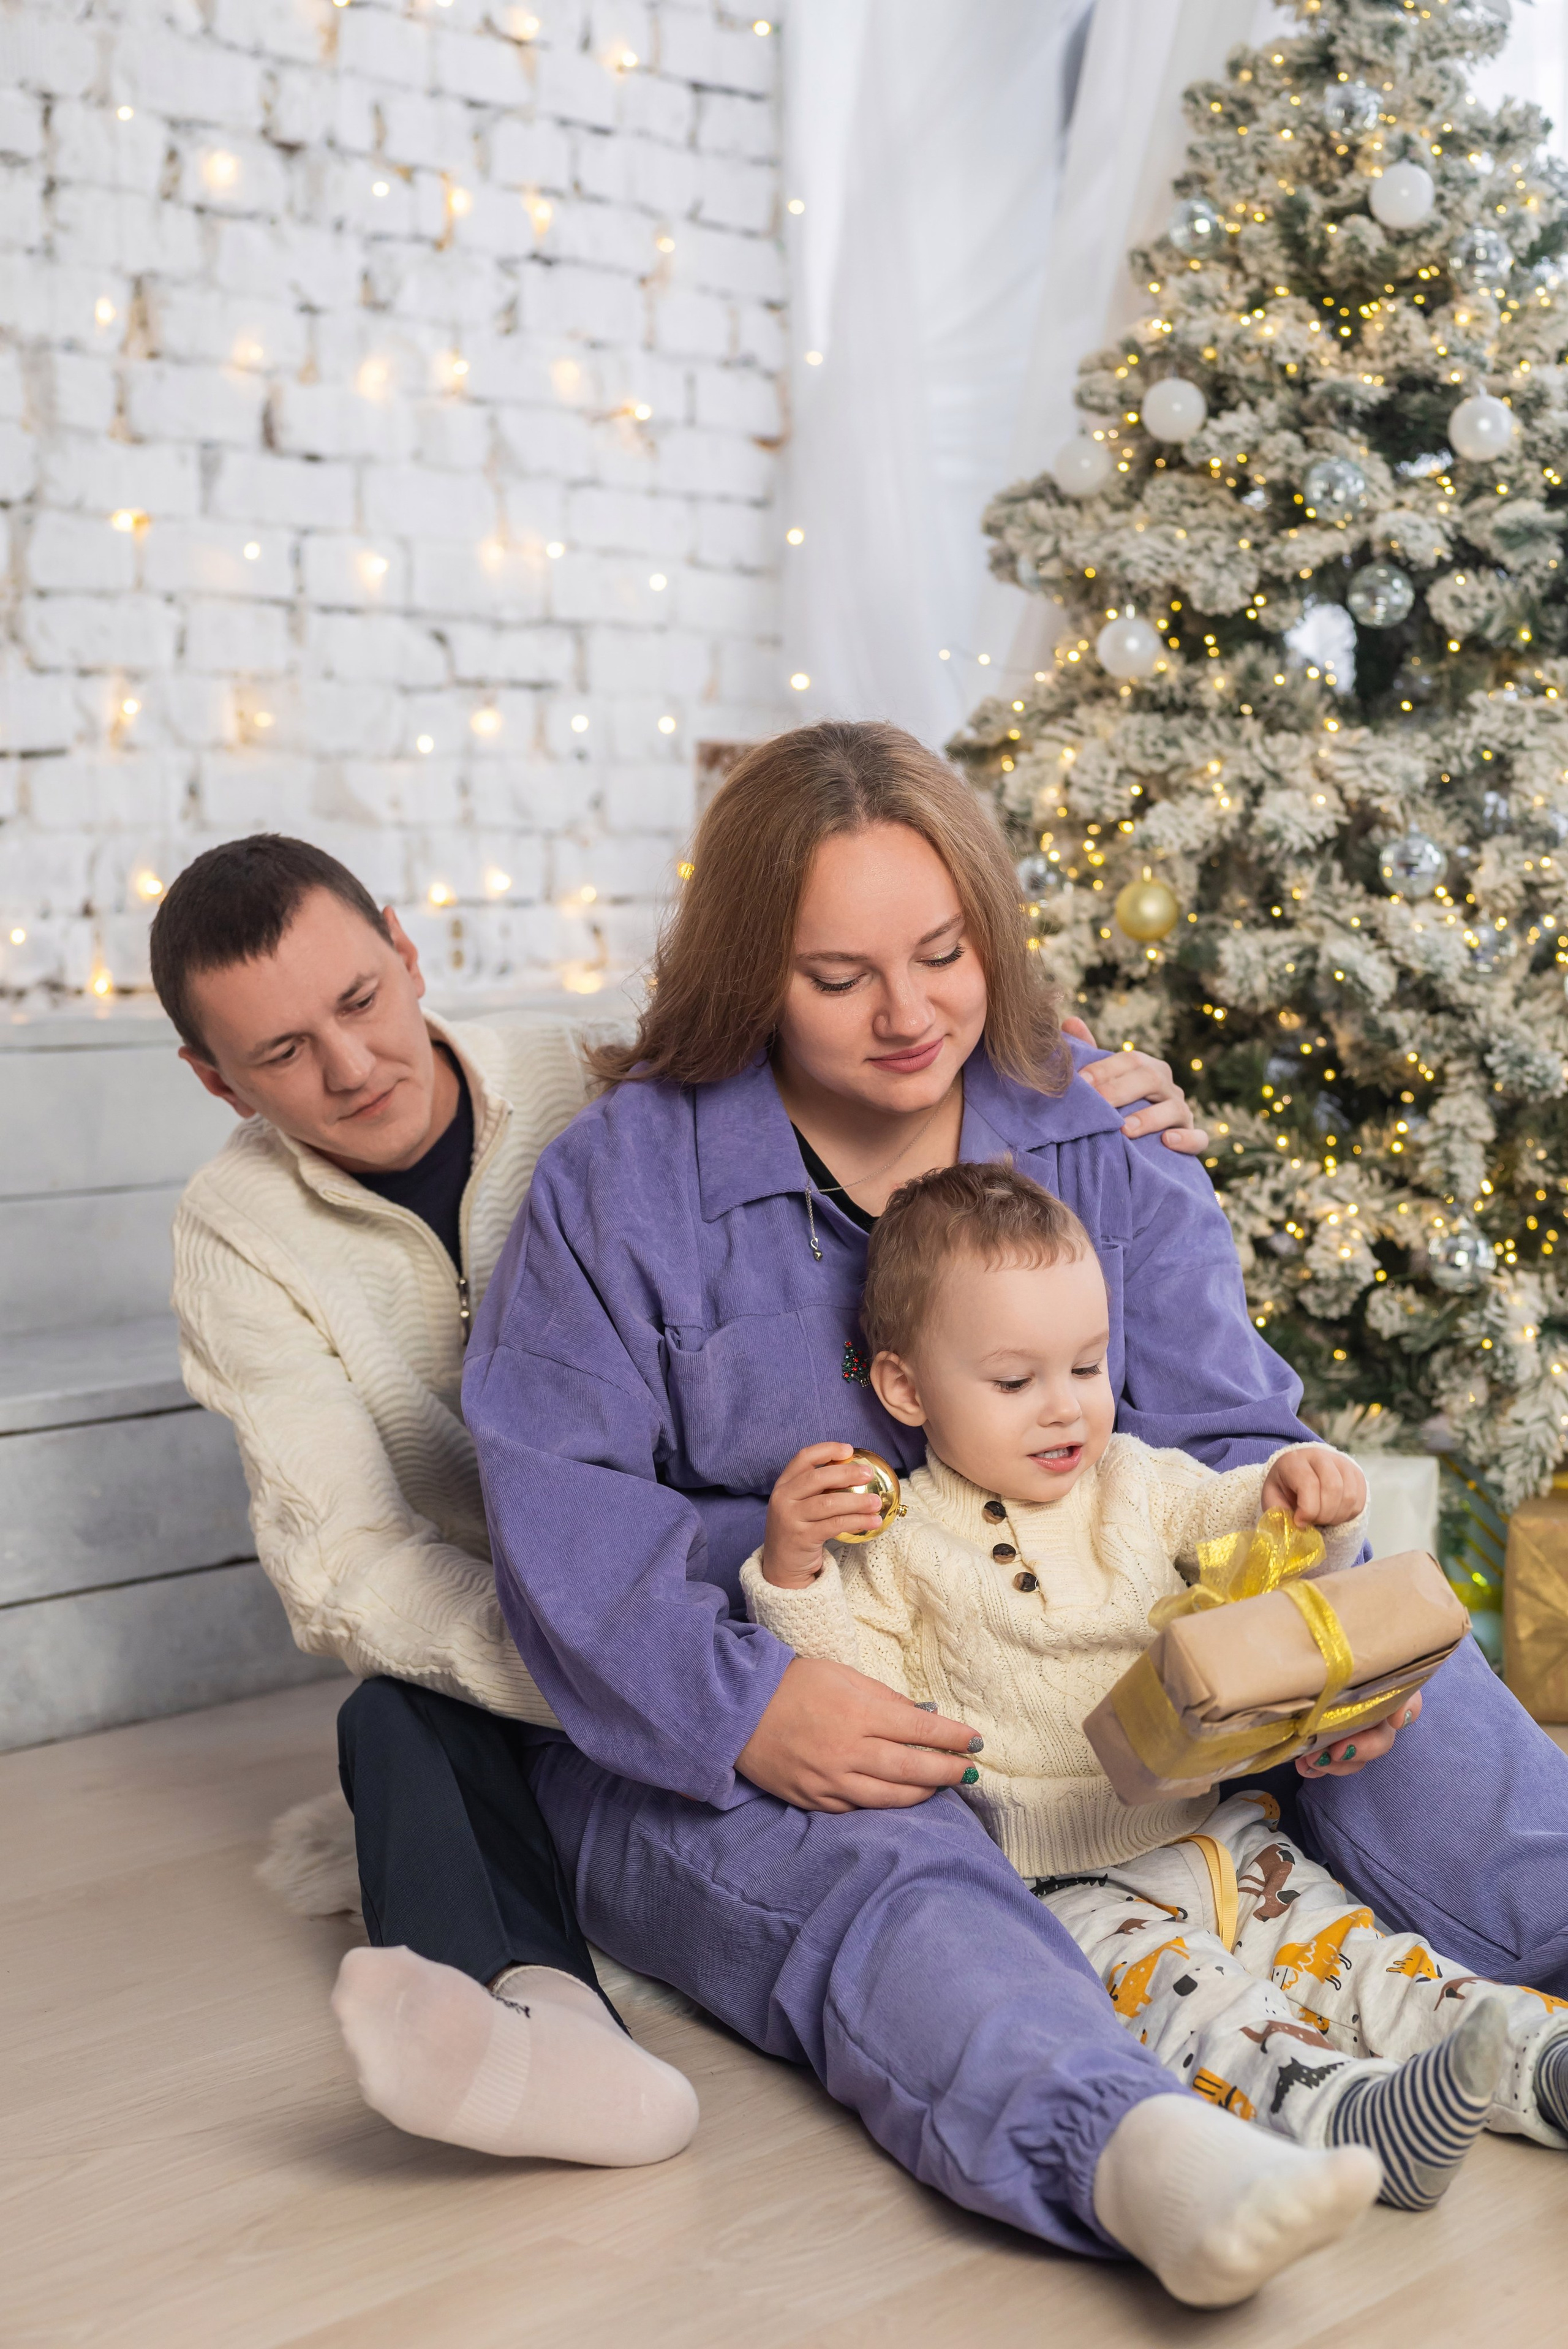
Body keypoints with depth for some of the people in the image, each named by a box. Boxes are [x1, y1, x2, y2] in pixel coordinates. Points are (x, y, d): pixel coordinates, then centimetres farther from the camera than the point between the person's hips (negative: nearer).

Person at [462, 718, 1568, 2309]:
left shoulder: (1103, 1139, 6)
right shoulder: (621, 1180, -4)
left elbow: (1232, 1441, 3)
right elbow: (562, 1515, -12)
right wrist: (744, 1706, -28)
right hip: (736, 1745, -3)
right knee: (874, 1876, -36)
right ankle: (1132, 2152, -60)